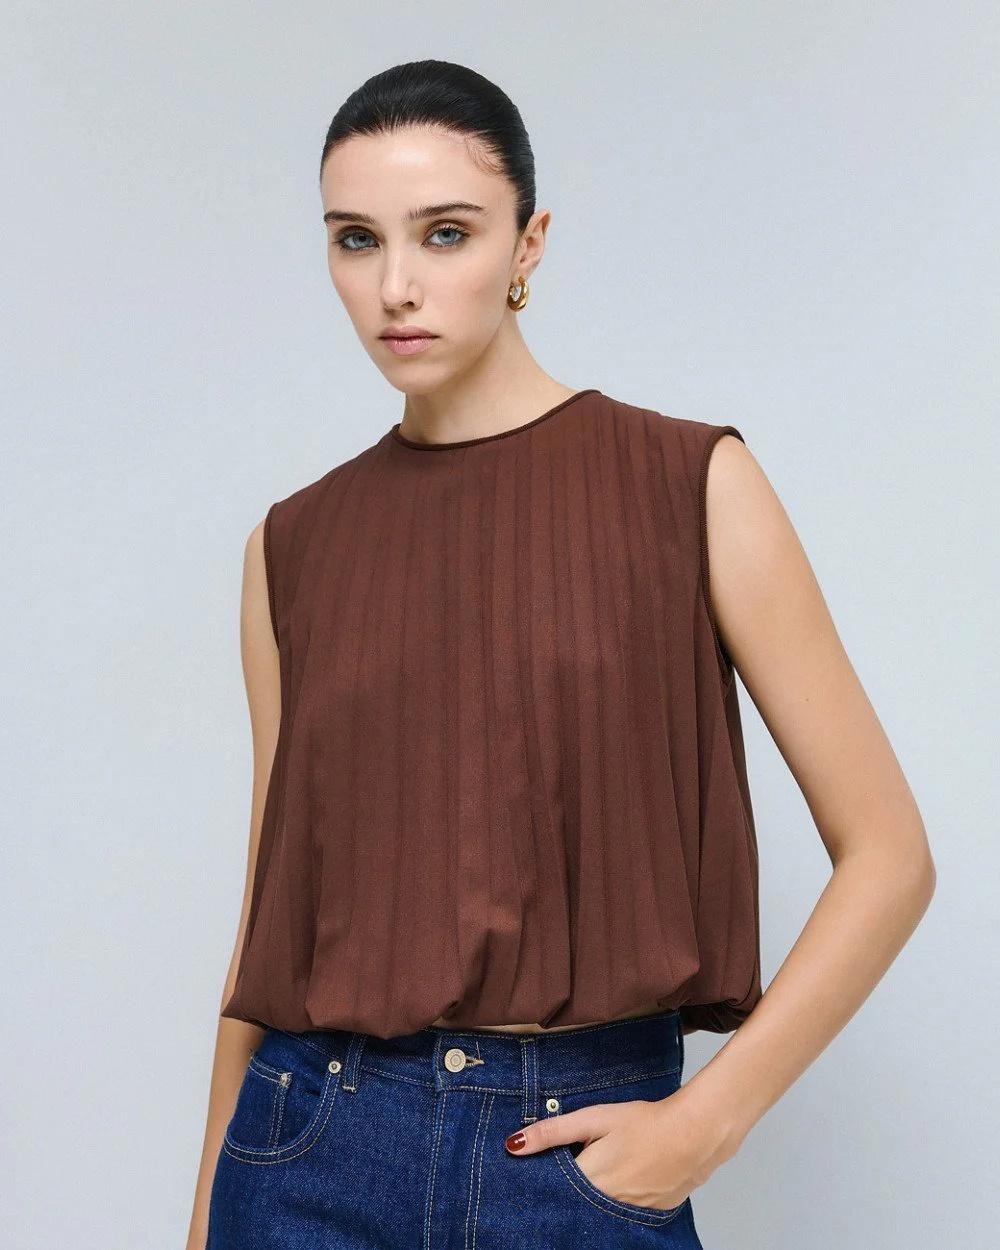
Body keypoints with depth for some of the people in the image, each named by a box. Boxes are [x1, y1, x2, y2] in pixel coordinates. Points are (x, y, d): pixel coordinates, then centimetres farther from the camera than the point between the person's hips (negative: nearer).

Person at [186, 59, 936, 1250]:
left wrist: (702, 1123, -10)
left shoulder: (689, 483, -5)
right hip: (314, 1152, 2)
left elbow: (888, 853, -5)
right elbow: (273, 898, 9)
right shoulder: (296, 545, 4)